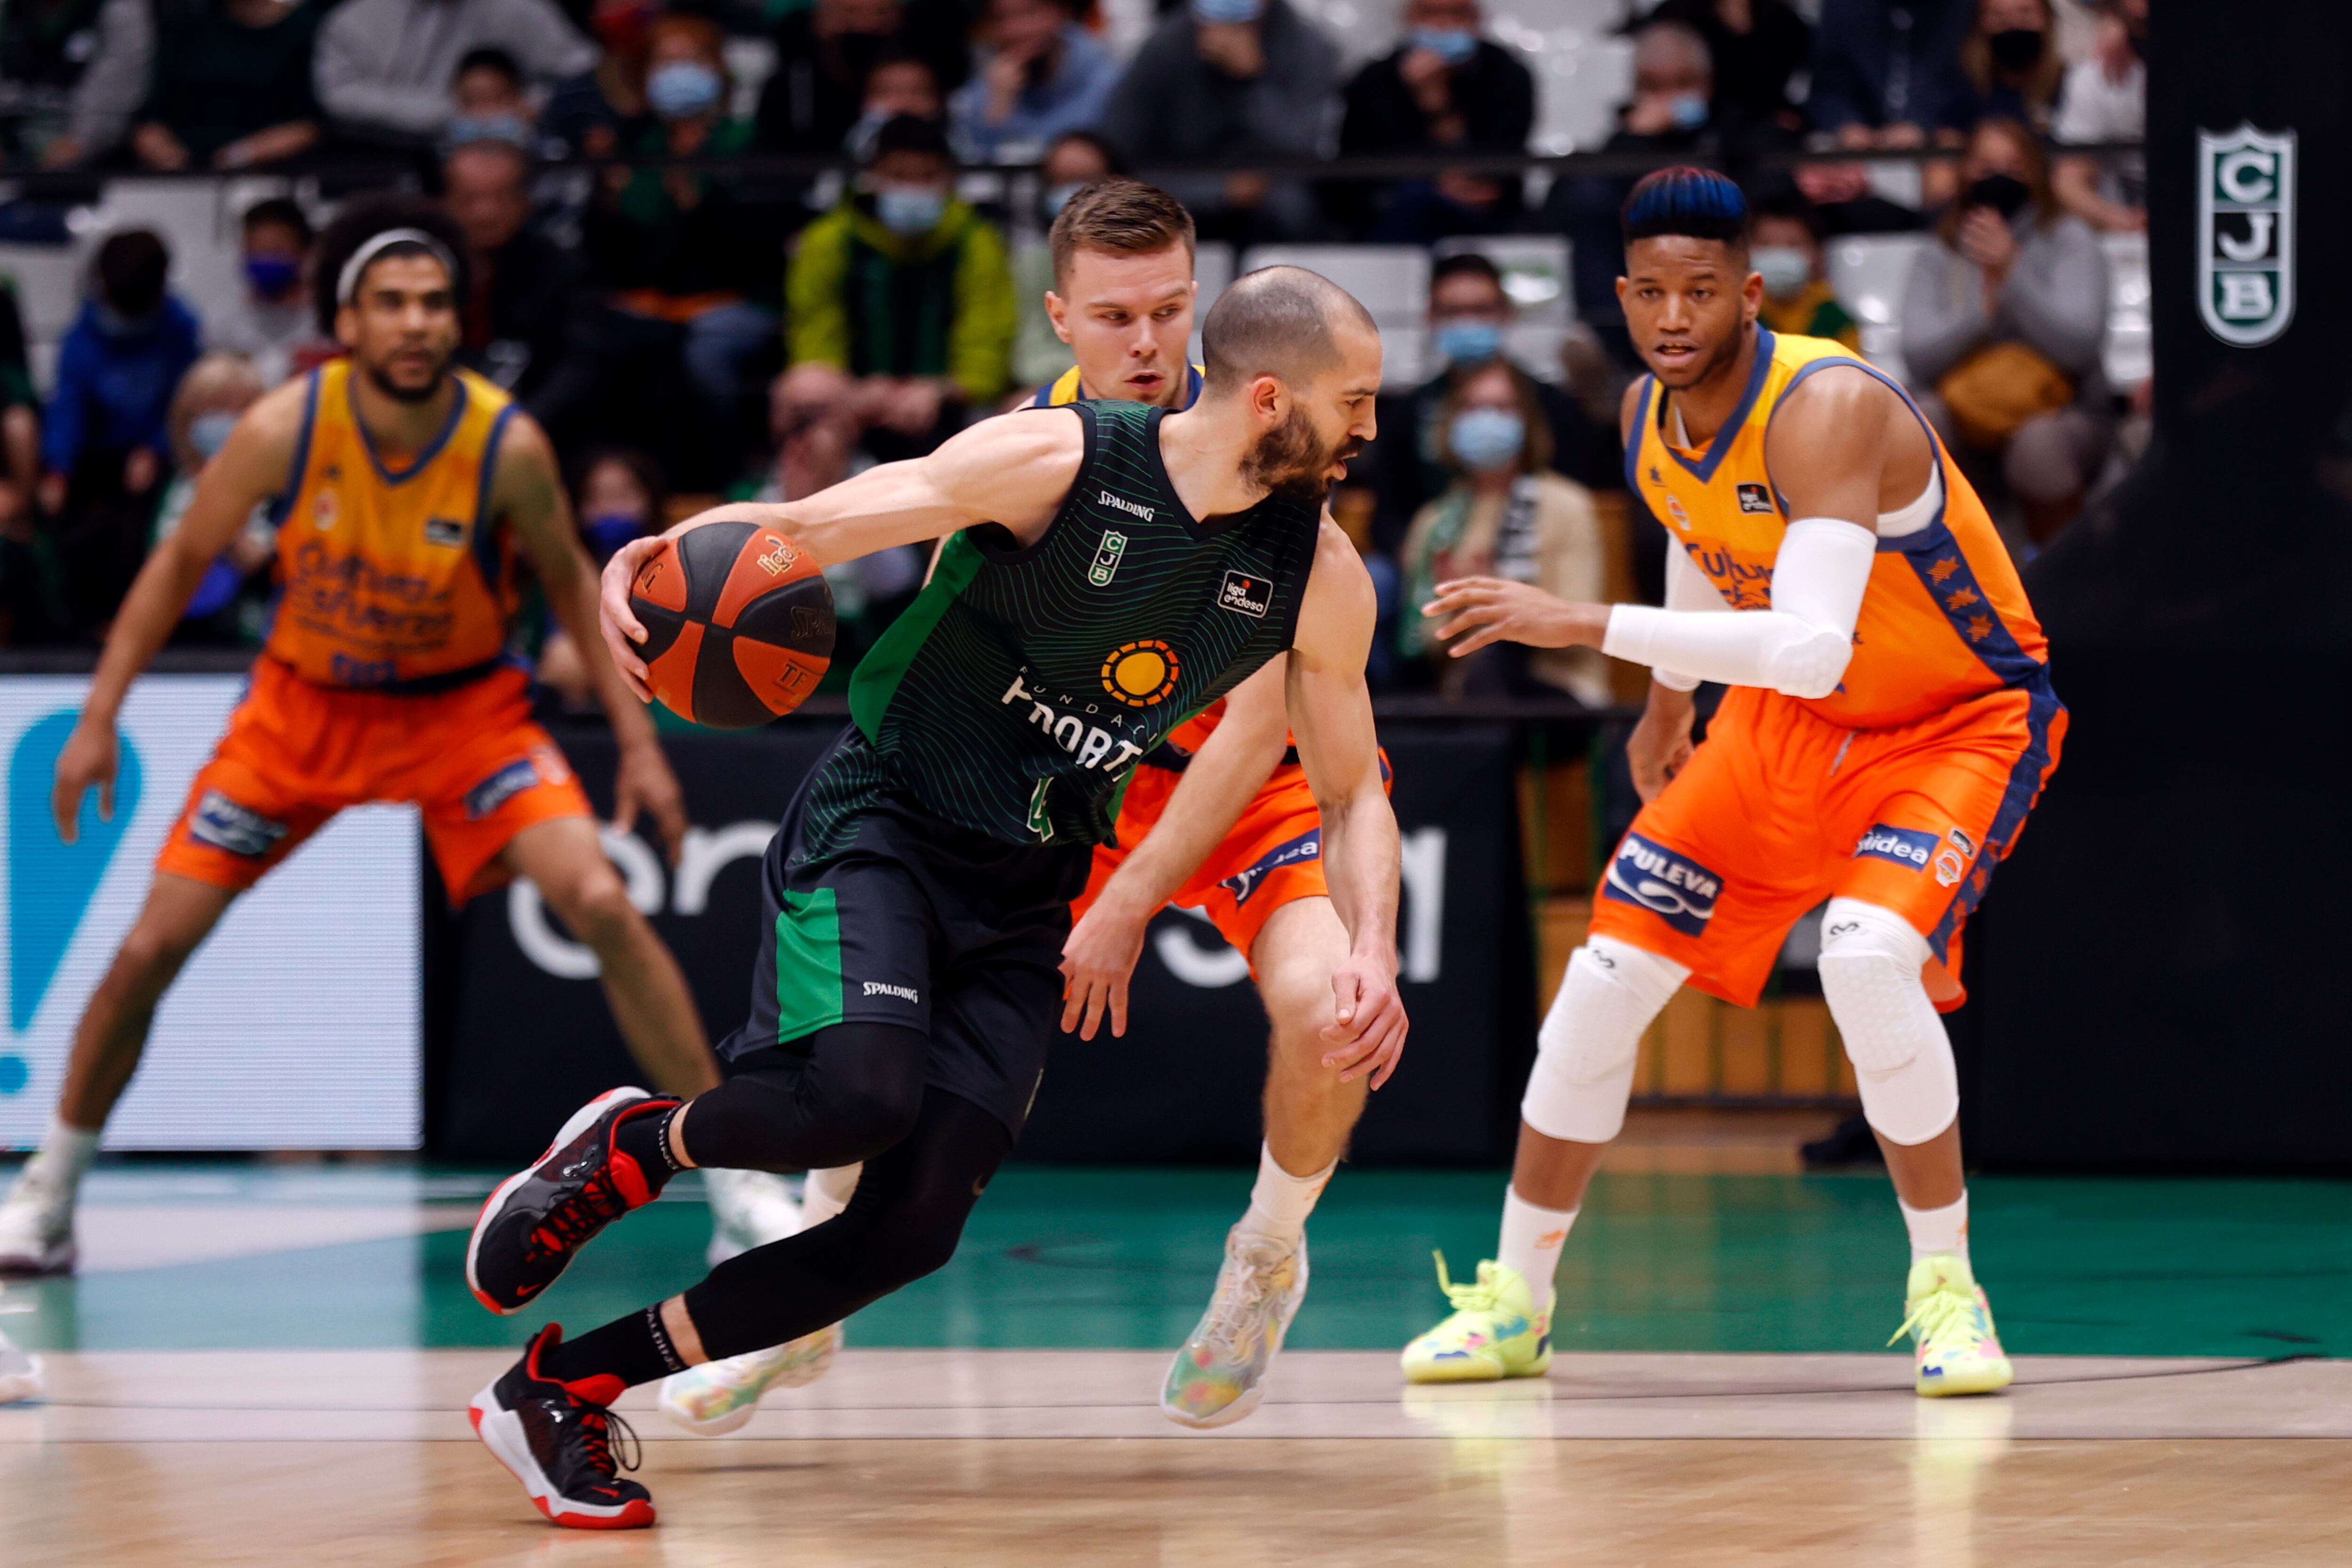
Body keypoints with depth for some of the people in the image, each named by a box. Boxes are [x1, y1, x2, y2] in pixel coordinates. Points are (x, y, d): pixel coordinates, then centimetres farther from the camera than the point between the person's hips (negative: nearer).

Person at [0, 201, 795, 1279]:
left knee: (602, 905, -21)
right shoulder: (283, 431, -21)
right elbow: (180, 565, -6)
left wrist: (638, 742, -10)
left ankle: (738, 1182, -11)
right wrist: (99, 718, -9)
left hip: (463, 707, -1)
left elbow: (570, 583, -4)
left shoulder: (508, 447, -22)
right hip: (303, 705, 1)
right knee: (151, 949, -4)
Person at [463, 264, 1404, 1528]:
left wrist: (1371, 951, -8)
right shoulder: (1059, 462, -16)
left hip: (1024, 896, 5)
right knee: (860, 1097, -33)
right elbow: (800, 526, -15)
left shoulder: (1318, 577, -2)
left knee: (914, 1225, -9)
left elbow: (1352, 791, 10)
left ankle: (563, 1387, 4)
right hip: (881, 818, -5)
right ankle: (631, 1149, 1)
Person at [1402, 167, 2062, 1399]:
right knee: (1608, 974, 0)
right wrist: (1667, 703, 27)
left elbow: (1814, 648, -44)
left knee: (1870, 961, -32)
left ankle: (1946, 1288, -13)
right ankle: (1513, 1300, 17)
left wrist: (1588, 627, -46)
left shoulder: (1828, 409, -33)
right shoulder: (1647, 417, -8)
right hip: (1786, 719, 7)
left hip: (1968, 719, -7)